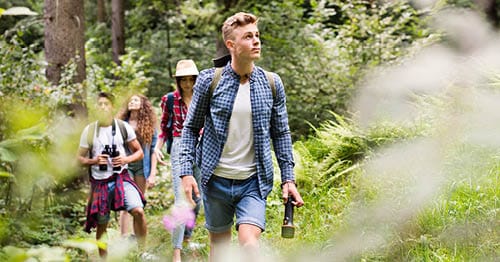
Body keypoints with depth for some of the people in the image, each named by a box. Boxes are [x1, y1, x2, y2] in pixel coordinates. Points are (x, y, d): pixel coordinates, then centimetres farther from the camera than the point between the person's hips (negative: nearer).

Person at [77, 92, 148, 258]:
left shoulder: (124, 127, 0)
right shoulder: (89, 131, 2)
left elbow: (139, 152, 7)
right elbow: (80, 158, 7)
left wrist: (126, 159, -13)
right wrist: (94, 161, -14)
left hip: (121, 178, -1)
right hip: (99, 182, 1)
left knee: (138, 211, -24)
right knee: (101, 225, 8)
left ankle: (142, 252, -9)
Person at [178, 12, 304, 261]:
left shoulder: (272, 84, 2)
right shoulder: (209, 80, -3)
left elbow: (281, 134, 8)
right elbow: (191, 128, 3)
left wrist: (288, 178, 3)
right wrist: (186, 171, -6)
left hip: (253, 181, 0)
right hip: (216, 180, 0)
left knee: (249, 242, -18)